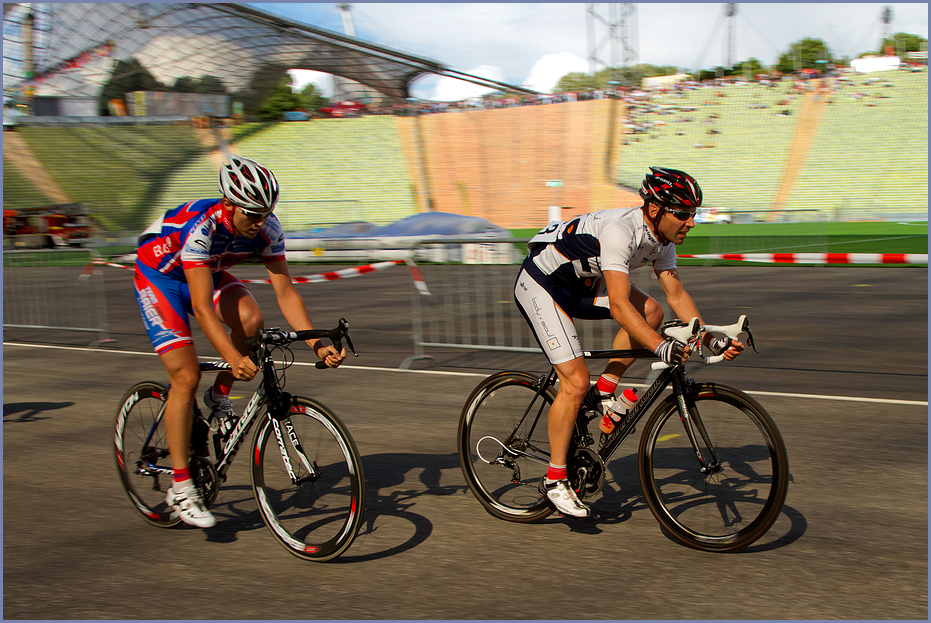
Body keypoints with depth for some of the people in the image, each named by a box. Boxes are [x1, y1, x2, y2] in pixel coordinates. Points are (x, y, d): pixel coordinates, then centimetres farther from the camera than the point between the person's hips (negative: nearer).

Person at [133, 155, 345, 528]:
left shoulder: (267, 229, -22)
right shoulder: (200, 227, -38)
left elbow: (285, 291, -20)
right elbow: (202, 307, -43)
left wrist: (317, 344, -31)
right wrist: (233, 357, -54)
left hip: (208, 272, 5)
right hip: (158, 276, -5)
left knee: (251, 320, -26)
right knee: (186, 376, -15)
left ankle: (219, 396, 1)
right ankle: (180, 487, -5)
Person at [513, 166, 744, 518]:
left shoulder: (662, 237, -6)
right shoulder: (619, 231, -32)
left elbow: (676, 294, -2)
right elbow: (619, 305, -39)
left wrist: (711, 339, -12)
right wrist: (660, 346, -48)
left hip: (581, 283, 8)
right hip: (540, 286, -8)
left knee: (651, 311, -10)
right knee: (576, 381, -15)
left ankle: (604, 391, 3)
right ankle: (554, 480, -2)